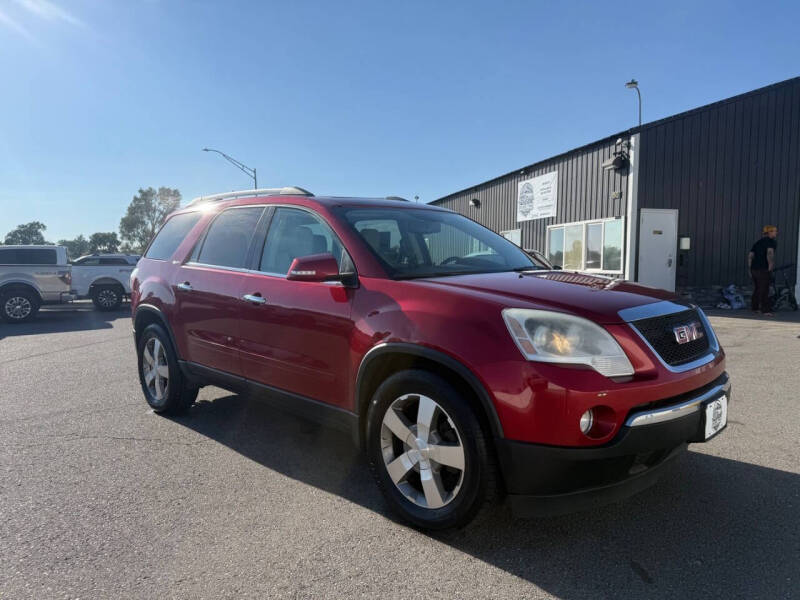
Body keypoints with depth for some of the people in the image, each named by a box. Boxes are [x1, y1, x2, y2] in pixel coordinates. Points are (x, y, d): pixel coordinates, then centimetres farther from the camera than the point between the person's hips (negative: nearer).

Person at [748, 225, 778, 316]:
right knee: (764, 290, -6)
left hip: (754, 269, 7)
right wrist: (770, 266, -17)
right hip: (763, 269, -7)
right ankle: (766, 310, -7)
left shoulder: (758, 242, 19)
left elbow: (750, 256, 16)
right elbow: (770, 253, -25)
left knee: (756, 289, 17)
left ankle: (755, 308, 25)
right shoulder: (772, 242, -5)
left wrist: (750, 269, 19)